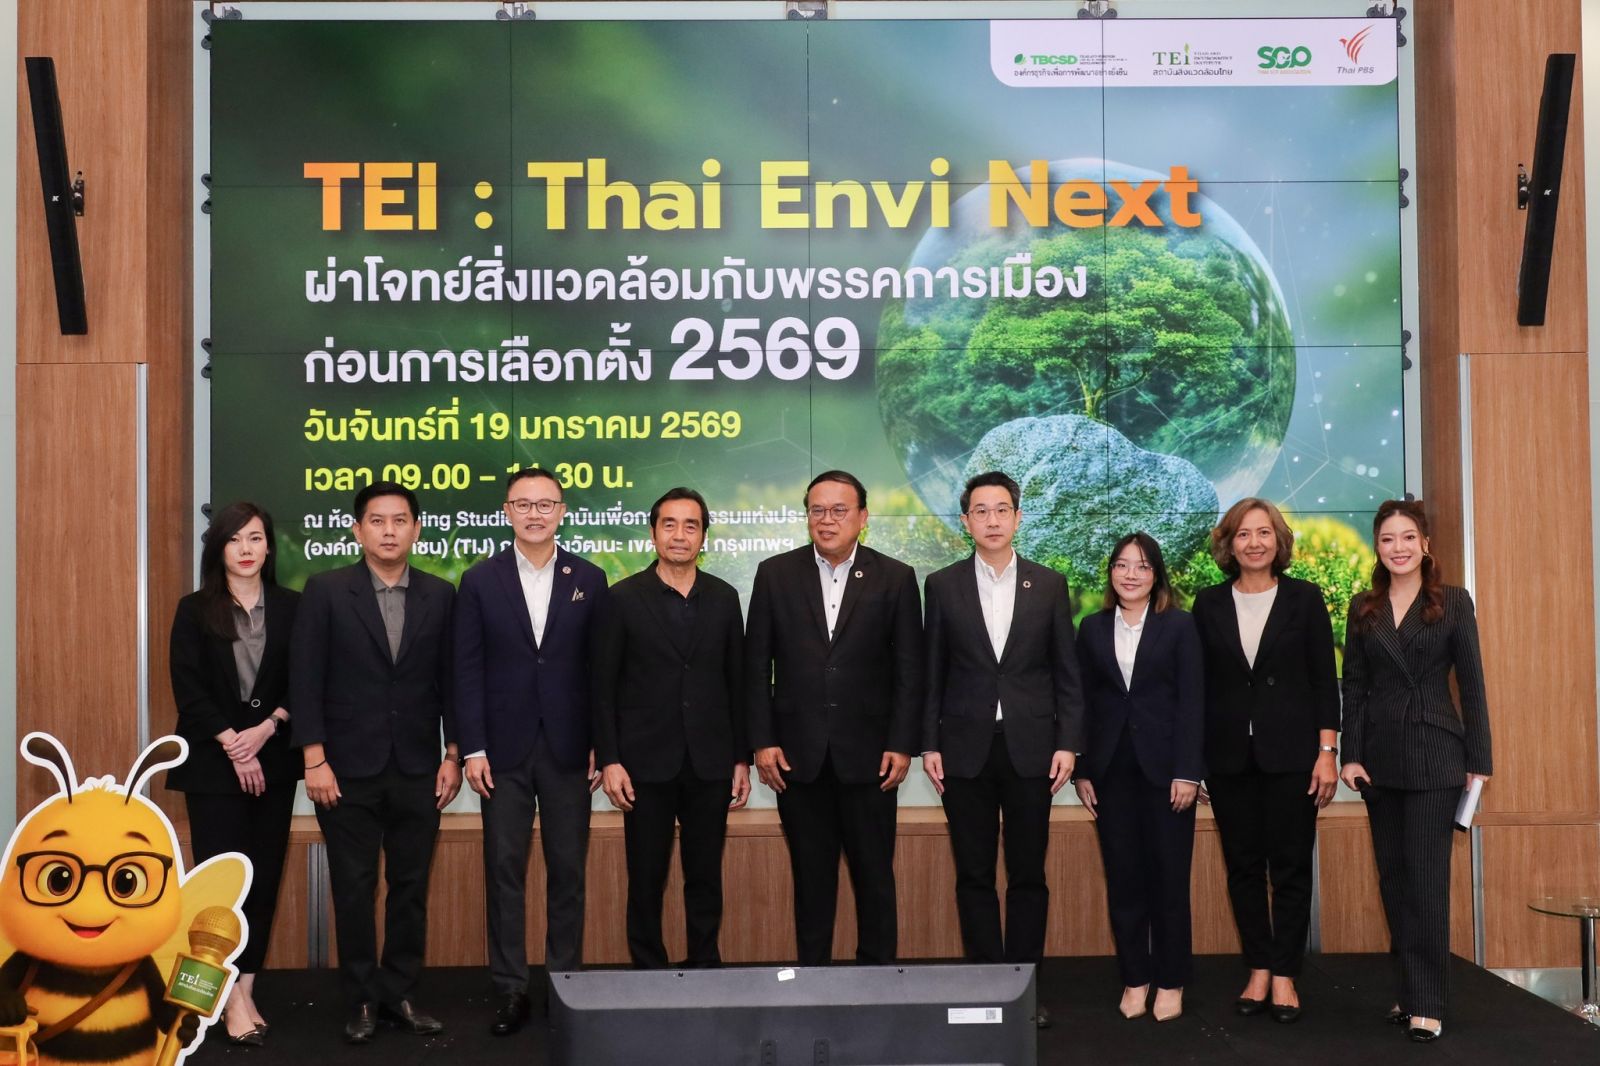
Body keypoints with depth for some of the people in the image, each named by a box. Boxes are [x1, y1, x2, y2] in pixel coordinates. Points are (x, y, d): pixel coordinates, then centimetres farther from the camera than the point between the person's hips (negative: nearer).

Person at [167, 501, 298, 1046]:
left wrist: (266, 729, -12)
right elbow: (187, 688, -5)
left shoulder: (291, 607, 5)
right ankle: (234, 997, 3)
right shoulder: (195, 610, 1)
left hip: (273, 760, 2)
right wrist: (232, 746, -12)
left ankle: (245, 991, 11)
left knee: (264, 877, 3)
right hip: (213, 762, -2)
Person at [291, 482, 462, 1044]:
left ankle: (399, 996, 20)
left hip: (418, 770, 2)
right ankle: (361, 1002, 18)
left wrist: (454, 755, 2)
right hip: (348, 768, -2)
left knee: (410, 888, 8)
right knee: (354, 889, 6)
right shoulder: (325, 591, -3)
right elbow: (306, 680, -6)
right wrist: (315, 760, -10)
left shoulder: (440, 596, 4)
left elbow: (450, 681, 6)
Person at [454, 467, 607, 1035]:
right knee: (504, 871, 4)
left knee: (567, 871, 6)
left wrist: (601, 746, -2)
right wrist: (473, 748, -7)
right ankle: (510, 989, 12)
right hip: (504, 748, 0)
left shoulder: (589, 579, 4)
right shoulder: (480, 580, 2)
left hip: (568, 749, 0)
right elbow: (468, 670, -1)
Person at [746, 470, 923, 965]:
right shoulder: (775, 574, 3)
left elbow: (908, 669, 1)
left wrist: (901, 745, -5)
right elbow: (757, 665, 4)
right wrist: (763, 742, -2)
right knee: (811, 874, 8)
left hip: (867, 752, -1)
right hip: (798, 753, 1)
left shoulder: (895, 578, 1)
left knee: (874, 873, 6)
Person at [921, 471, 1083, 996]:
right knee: (974, 876, 4)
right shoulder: (942, 586, 4)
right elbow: (932, 673, 5)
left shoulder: (1049, 584, 4)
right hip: (965, 750, 0)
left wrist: (1068, 744, -2)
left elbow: (1066, 673, 5)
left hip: (1030, 749, 0)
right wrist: (929, 745, -1)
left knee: (1028, 874, 5)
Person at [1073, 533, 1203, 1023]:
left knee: (1169, 877, 2)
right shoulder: (1093, 628, 9)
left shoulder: (1180, 626, 1)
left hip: (1164, 767, -2)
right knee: (1123, 878, 6)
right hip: (1112, 770, 2)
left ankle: (1170, 982, 14)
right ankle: (1135, 978, 16)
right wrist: (1082, 771, 2)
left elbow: (1192, 702, -3)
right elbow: (1084, 702, 8)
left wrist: (1187, 772, -9)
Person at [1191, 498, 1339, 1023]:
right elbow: (1199, 683, 6)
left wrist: (1327, 752, -6)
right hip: (1229, 757, 2)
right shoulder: (1209, 604, 5)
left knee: (1291, 866, 2)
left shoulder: (1303, 599, 1)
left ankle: (1284, 976, 10)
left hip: (1290, 754, -2)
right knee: (1243, 866, 7)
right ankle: (1258, 969, 16)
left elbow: (1324, 680, 0)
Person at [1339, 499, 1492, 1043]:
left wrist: (1479, 762, -5)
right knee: (1393, 878, 7)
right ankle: (1408, 991, 16)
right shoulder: (1363, 607, 8)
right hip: (1380, 756, 4)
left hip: (1435, 756, -3)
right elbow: (1354, 686, 7)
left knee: (1427, 878, -5)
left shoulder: (1453, 602, 0)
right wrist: (1350, 754, -1)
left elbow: (1471, 685, -2)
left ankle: (1428, 1003, 0)